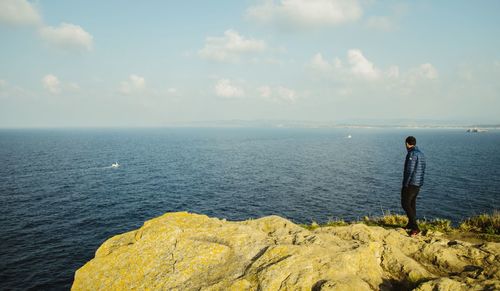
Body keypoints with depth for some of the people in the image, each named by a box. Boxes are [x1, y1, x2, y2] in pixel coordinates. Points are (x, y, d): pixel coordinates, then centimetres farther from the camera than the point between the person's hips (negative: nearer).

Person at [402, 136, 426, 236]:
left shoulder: (411, 154, -17)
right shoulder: (421, 154, 12)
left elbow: (409, 170, -21)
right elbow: (423, 170, 15)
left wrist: (405, 184, -16)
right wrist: (419, 182, 20)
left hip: (410, 183, -9)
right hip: (418, 183, 9)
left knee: (405, 204, -6)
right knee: (412, 203, 19)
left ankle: (415, 227, -11)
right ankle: (411, 224, 29)